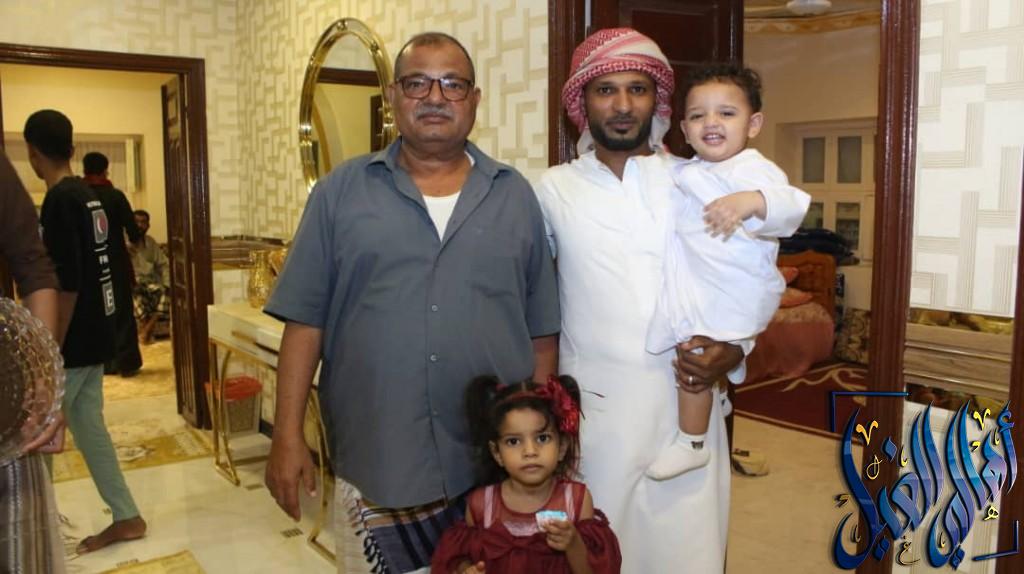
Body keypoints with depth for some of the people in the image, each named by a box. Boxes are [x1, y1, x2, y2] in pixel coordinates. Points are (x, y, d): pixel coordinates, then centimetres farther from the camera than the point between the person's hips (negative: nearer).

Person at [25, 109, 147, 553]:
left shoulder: (59, 200, -18)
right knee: (87, 424, 14)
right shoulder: (87, 195, 9)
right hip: (94, 335, 8)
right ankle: (126, 517, 21)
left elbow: (67, 284, -22)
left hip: (73, 340, -8)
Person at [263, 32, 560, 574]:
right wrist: (288, 435, -4)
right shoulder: (341, 190, 1)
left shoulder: (516, 196, 4)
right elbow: (305, 319, -1)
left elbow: (541, 330, 6)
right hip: (372, 466, -1)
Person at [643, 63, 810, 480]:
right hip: (697, 286, 10)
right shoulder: (687, 171, 12)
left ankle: (691, 444, 2)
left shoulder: (752, 170, -16)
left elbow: (791, 205, -34)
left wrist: (751, 202, -51)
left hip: (729, 293, -9)